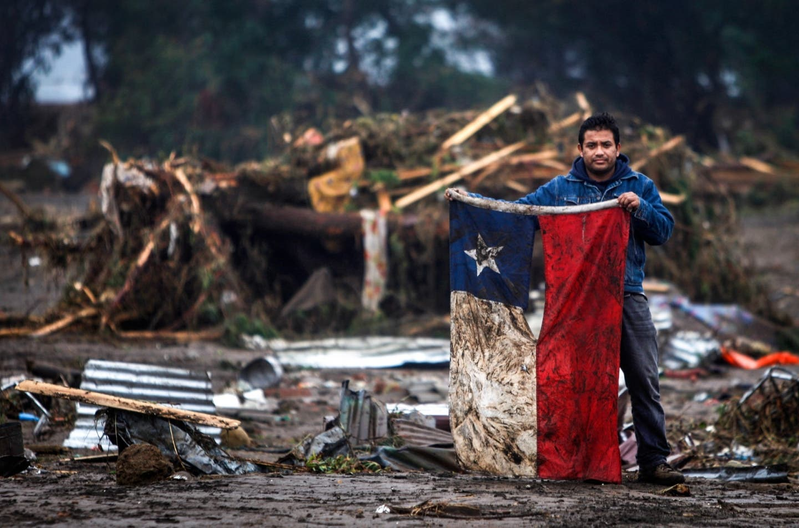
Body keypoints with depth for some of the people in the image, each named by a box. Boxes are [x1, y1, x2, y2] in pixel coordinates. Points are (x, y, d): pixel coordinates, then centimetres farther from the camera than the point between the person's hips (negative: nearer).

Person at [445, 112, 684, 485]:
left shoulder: (640, 186, 9)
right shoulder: (560, 189, 10)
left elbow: (664, 231, 4)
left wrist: (639, 208, -14)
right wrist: (469, 200, 2)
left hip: (628, 297, -1)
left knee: (644, 381, -5)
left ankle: (654, 461, -2)